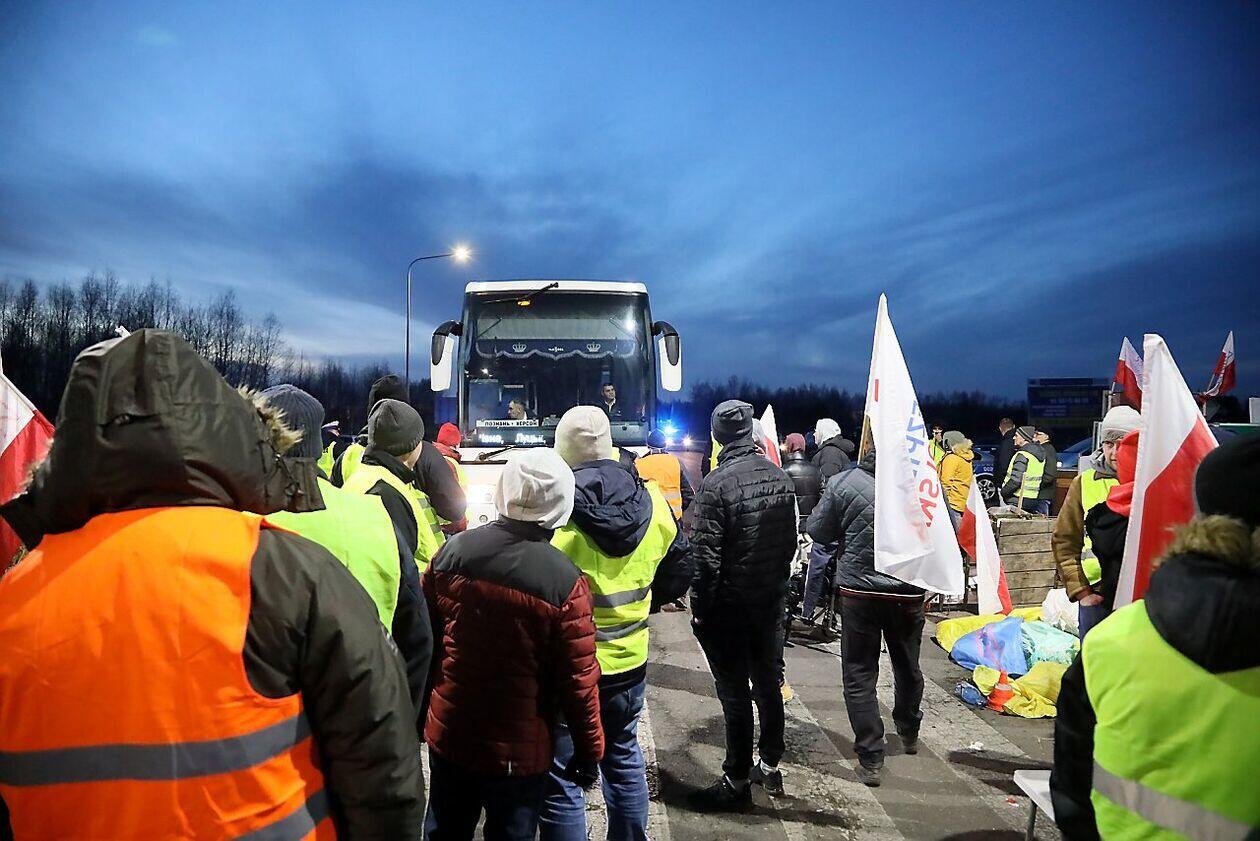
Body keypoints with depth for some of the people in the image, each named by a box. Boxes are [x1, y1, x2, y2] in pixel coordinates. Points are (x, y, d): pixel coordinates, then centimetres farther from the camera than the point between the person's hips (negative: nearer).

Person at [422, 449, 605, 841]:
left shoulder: (452, 551, -10)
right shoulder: (565, 582, -22)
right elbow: (579, 680, -15)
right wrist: (589, 750, 0)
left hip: (448, 734, 4)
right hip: (520, 749, -3)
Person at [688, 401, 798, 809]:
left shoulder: (716, 484, -20)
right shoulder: (779, 477, 1)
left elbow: (706, 556, -20)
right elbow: (791, 540, 8)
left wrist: (699, 608, -10)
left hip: (729, 606, -6)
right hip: (772, 600, 6)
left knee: (735, 694, 3)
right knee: (769, 684, 17)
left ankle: (737, 782, 14)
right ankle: (770, 766, 32)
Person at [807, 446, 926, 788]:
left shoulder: (843, 483, -13)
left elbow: (817, 530, -2)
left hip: (859, 590, -2)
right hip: (909, 593, 2)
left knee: (860, 675, 9)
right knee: (907, 666, 24)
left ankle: (870, 758, 8)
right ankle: (909, 733, 45)